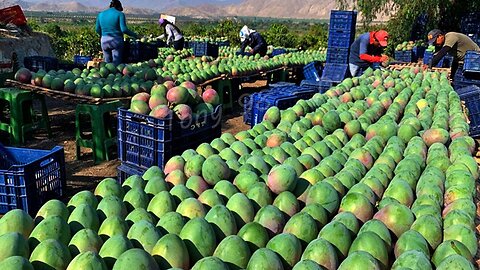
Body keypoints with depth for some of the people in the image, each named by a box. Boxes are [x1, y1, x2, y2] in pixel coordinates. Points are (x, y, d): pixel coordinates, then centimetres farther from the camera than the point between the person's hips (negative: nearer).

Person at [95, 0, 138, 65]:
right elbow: (124, 29, -12)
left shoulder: (101, 14, 12)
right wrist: (134, 35, 0)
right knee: (116, 64, -2)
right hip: (116, 40, -4)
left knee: (107, 62, 11)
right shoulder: (120, 14, -2)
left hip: (104, 41, 4)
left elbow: (97, 29, 12)